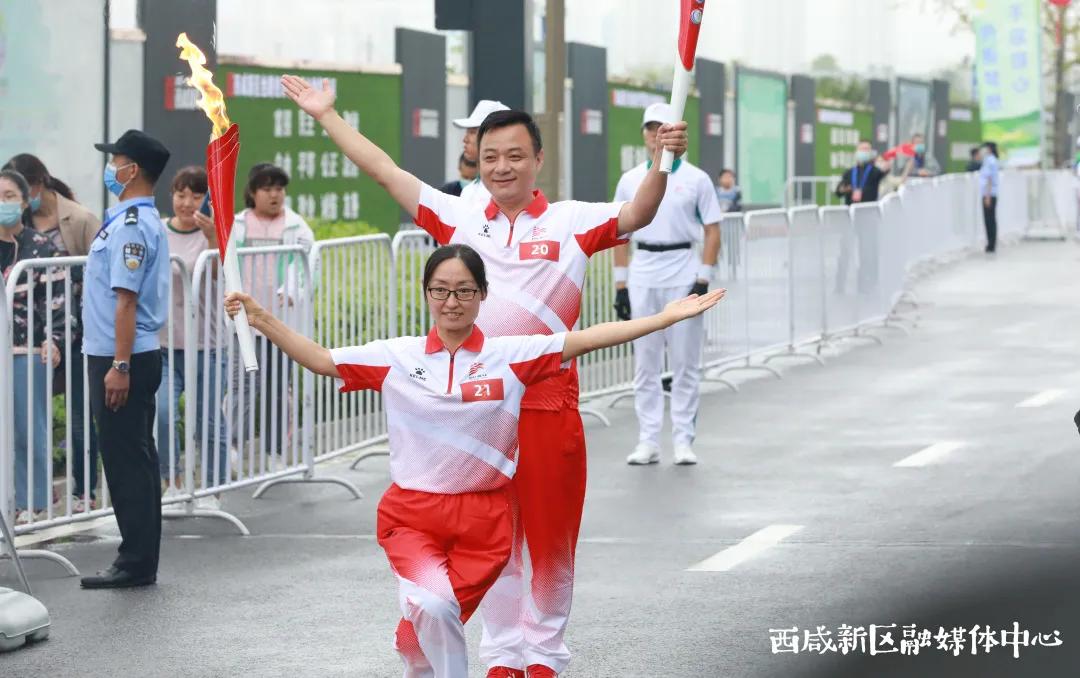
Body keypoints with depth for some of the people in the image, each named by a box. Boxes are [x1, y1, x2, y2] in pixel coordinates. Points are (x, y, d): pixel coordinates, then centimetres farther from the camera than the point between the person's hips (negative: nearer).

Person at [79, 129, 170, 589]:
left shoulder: (130, 226, -17)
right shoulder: (139, 220, 16)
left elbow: (126, 299, -22)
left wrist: (119, 366, -24)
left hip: (120, 357, -10)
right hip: (116, 356, 10)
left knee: (126, 460, -6)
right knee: (134, 459, 12)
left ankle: (136, 563, -3)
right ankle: (139, 561, 18)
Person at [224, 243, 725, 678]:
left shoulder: (511, 357, -2)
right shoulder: (397, 358, 0)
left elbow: (586, 339, -8)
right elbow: (321, 360, 1)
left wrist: (666, 317, -13)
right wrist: (264, 322, -11)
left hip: (482, 520, 0)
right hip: (412, 514, 0)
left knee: (427, 633, 2)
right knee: (433, 604, -26)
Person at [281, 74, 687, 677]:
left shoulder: (571, 222, -3)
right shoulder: (459, 218, 7)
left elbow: (636, 215, -17)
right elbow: (386, 171, 10)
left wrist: (664, 162, -36)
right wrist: (326, 115, 11)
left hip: (549, 406, -3)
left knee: (552, 541, 5)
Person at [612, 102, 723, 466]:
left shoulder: (696, 179, 1)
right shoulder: (629, 181, 8)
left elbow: (712, 232, 0)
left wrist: (704, 279, -9)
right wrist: (620, 284, 4)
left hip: (683, 275, -3)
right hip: (642, 277, 3)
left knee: (685, 364, 0)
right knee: (645, 364, 5)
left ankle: (683, 440, 6)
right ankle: (648, 441, 10)